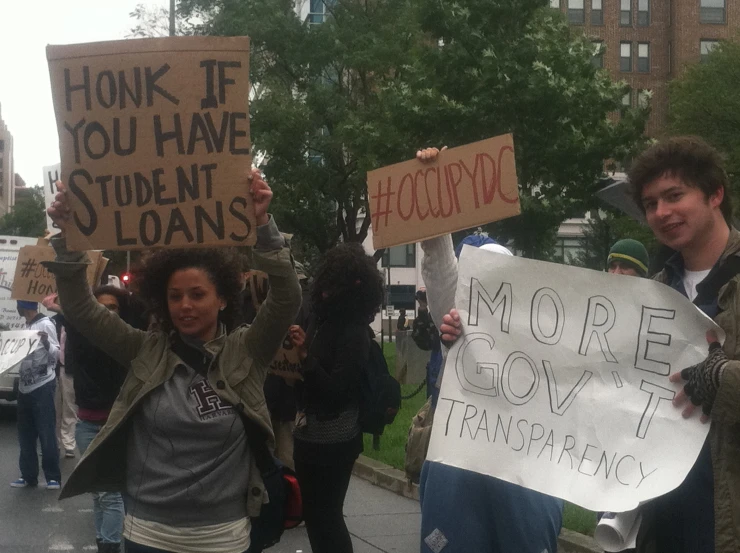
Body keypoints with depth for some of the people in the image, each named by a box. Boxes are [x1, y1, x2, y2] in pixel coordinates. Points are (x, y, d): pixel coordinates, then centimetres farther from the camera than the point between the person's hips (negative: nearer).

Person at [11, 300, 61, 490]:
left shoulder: (45, 324, -9)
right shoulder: (26, 327, 13)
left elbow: (56, 355, -10)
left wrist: (47, 343, -28)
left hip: (43, 386, -8)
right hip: (24, 386, 8)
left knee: (46, 433, -2)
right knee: (25, 434, 10)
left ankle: (53, 477, 5)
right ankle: (29, 476, 18)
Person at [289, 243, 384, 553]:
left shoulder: (354, 332, -16)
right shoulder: (324, 320, 5)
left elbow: (335, 391, -22)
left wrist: (306, 356, -28)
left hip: (333, 441, -8)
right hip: (312, 434, 8)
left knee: (325, 516, 2)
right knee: (315, 513, 17)